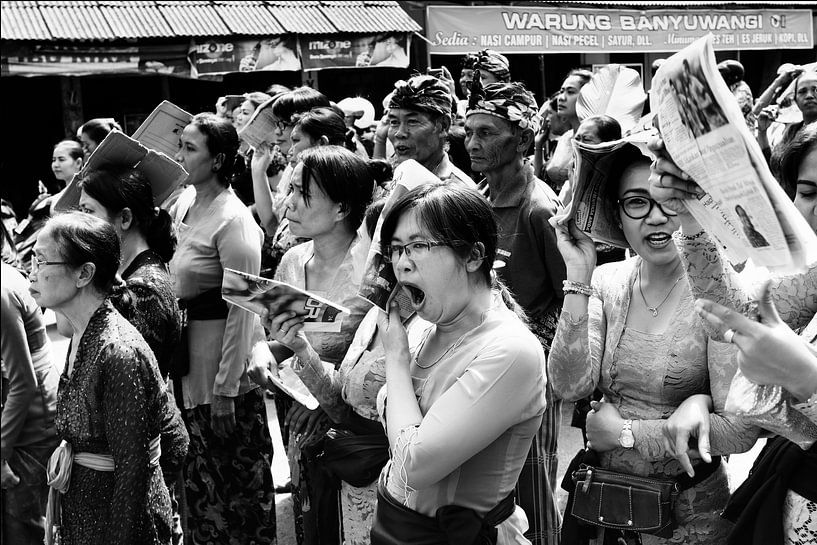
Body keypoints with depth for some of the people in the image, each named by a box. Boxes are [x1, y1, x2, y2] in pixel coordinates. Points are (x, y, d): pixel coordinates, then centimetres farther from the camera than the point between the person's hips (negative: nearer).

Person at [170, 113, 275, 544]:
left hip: (223, 354, -8)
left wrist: (225, 390, -19)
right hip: (187, 351, 8)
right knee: (199, 474, 19)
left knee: (236, 475, 6)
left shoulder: (233, 220, -18)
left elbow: (241, 311, -19)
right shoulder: (185, 202, 5)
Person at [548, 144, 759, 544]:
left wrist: (625, 432, -17)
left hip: (689, 510, -3)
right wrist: (578, 278, -22)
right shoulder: (606, 281, -4)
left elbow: (740, 429, -20)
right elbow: (570, 386, -16)